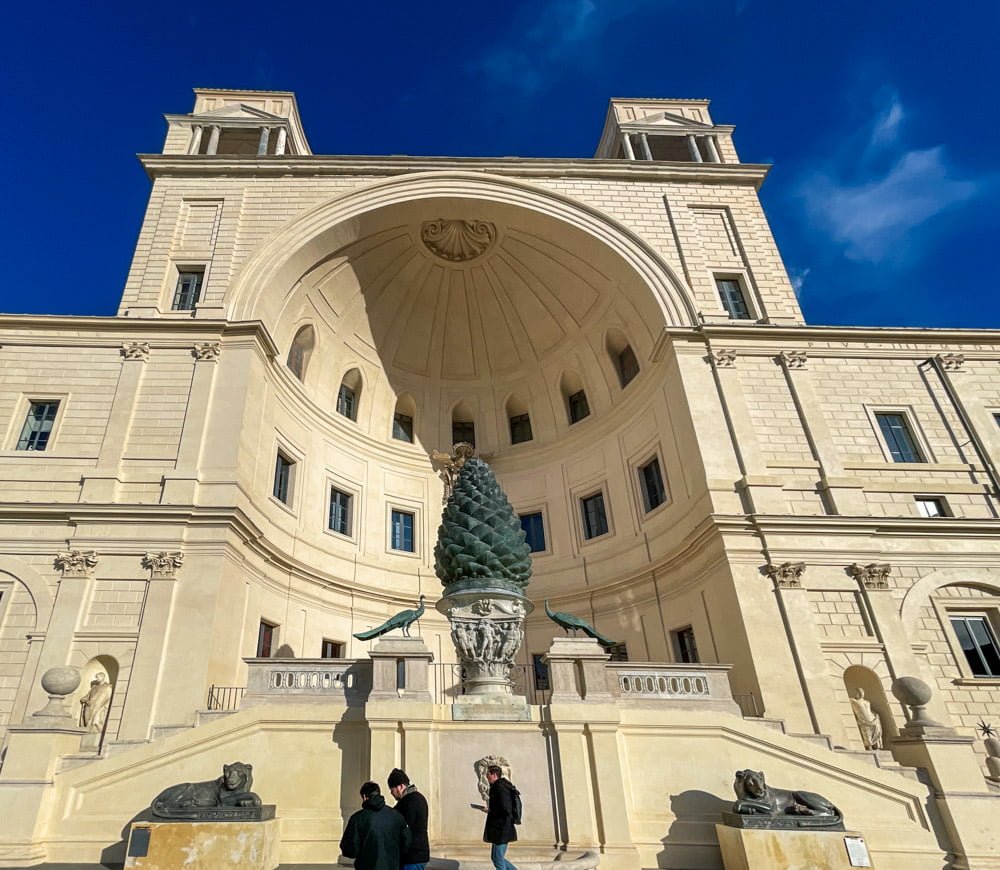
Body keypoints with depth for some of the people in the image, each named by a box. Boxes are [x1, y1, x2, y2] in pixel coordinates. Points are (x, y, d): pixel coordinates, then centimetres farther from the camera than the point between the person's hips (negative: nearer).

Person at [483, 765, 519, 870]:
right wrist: (491, 808, 8)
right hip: (499, 829, 10)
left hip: (501, 829, -10)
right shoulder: (497, 786, 13)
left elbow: (506, 810, -24)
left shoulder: (500, 787, -17)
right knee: (495, 857, 16)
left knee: (498, 859, -2)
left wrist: (490, 810, -12)